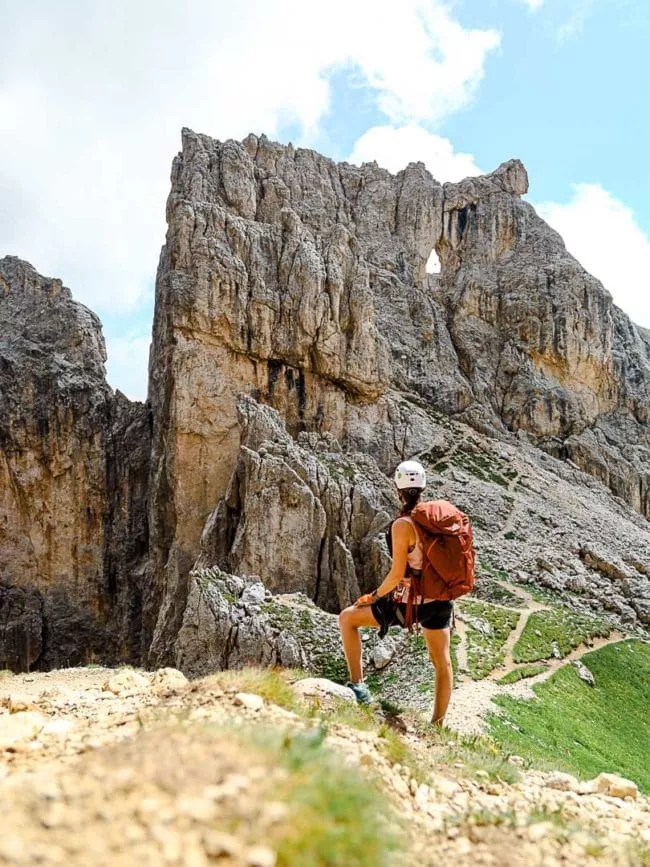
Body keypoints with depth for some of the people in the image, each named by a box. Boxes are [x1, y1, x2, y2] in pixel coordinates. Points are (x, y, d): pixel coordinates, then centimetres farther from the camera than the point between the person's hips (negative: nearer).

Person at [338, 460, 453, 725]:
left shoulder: (402, 525, -18)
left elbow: (397, 574, -19)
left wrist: (375, 595, -4)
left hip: (410, 604, -6)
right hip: (441, 601, 6)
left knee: (347, 618, 10)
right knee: (442, 663, 21)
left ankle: (357, 686, 9)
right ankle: (438, 725, 31)